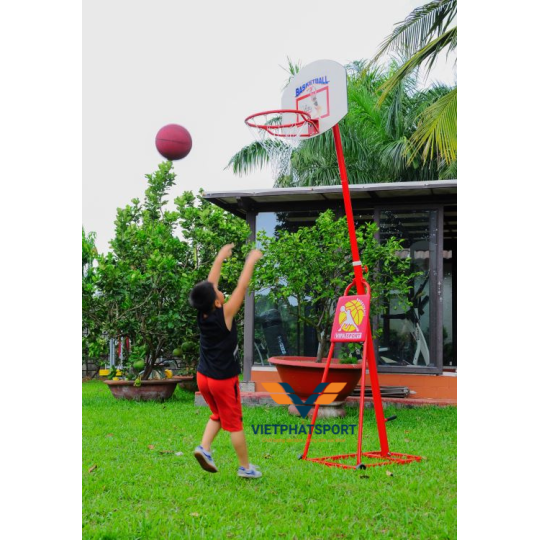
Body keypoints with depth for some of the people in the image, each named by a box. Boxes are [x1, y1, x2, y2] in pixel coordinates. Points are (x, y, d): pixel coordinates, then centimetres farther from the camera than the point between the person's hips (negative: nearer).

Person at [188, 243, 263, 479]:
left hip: (203, 377, 6)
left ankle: (204, 447, 5)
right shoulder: (224, 314, -22)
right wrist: (251, 262, -4)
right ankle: (245, 467, 17)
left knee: (218, 415, 24)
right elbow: (242, 287, -15)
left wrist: (220, 258, 14)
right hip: (224, 379, -6)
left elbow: (210, 283, 5)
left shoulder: (202, 314, -7)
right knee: (234, 423, 6)